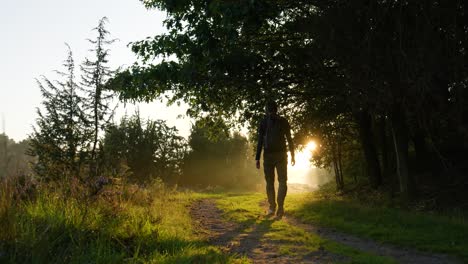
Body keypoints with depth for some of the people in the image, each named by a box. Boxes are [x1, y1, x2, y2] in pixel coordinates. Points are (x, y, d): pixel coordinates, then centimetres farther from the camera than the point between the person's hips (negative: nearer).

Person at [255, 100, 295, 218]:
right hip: (281, 154, 0)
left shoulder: (263, 122, 0)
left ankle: (272, 207, 1)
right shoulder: (283, 121, 2)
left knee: (270, 182, 4)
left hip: (268, 155, 0)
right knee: (282, 181, 6)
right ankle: (280, 206, -4)